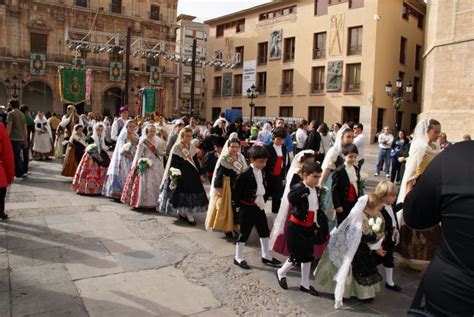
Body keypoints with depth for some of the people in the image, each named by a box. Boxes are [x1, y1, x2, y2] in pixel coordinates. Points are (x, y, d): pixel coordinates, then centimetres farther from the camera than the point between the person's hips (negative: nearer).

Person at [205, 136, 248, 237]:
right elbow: (219, 174, -13)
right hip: (227, 186, -5)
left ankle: (235, 226, 24)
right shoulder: (224, 160, -11)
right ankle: (227, 228, 16)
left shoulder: (241, 158, 5)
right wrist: (218, 187, -17)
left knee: (238, 207, 9)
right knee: (226, 207, 4)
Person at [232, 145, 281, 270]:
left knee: (264, 231, 15)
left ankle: (266, 256, 30)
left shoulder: (262, 172, 4)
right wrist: (239, 205, -9)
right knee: (244, 233, 4)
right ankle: (238, 258, 20)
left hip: (259, 207, 8)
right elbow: (236, 192, -16)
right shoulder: (245, 175, -20)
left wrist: (263, 201, 8)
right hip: (247, 208, -7)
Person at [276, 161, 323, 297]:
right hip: (297, 228, -7)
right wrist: (303, 187, -41)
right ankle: (281, 273, 30)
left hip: (310, 228, 7)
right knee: (296, 257, 0)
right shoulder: (298, 188, -20)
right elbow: (291, 198, -42)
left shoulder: (316, 191, 4)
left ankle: (305, 284, 30)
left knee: (308, 257, 15)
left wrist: (317, 225, 13)